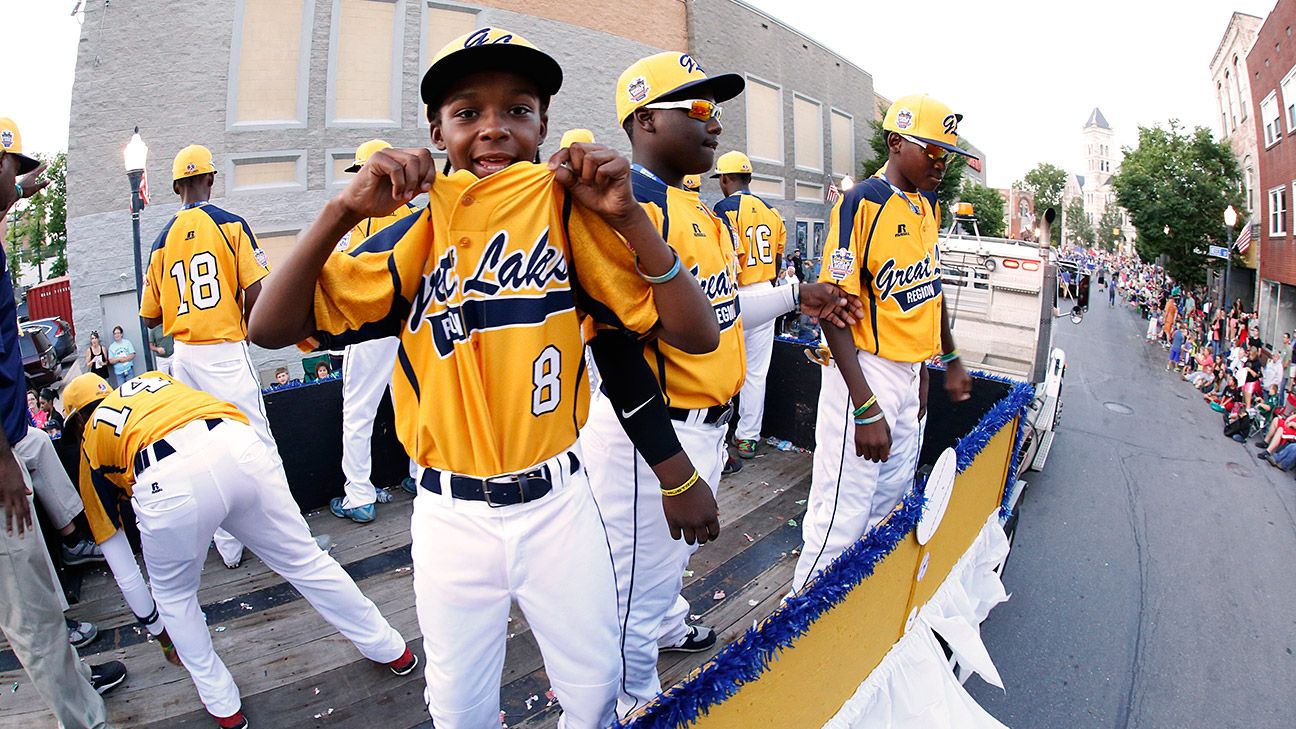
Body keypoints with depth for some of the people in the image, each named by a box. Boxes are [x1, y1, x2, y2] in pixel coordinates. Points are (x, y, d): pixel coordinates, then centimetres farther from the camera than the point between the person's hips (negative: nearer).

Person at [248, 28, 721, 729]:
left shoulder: (569, 211, -5)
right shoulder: (417, 231, -3)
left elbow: (698, 334, -10)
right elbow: (270, 328, -8)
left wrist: (627, 215, -21)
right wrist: (343, 210, -20)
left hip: (558, 504, 0)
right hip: (452, 515, 1)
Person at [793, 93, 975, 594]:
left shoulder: (928, 205, 10)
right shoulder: (863, 203, -15)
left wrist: (950, 359, 27)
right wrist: (866, 408, -24)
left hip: (912, 377, 9)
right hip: (866, 376, -8)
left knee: (890, 507, 19)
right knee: (842, 520, -4)